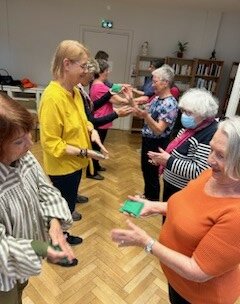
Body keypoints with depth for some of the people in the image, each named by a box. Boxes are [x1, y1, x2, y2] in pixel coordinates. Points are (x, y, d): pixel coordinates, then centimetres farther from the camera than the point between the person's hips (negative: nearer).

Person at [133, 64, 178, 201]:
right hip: (148, 140, 9)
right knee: (145, 169, 21)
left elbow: (159, 130, -27)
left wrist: (145, 116, -42)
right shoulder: (157, 98, 5)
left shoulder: (170, 104, -23)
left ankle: (153, 201, 27)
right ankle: (147, 195, 41)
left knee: (152, 173, 6)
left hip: (157, 144, -9)